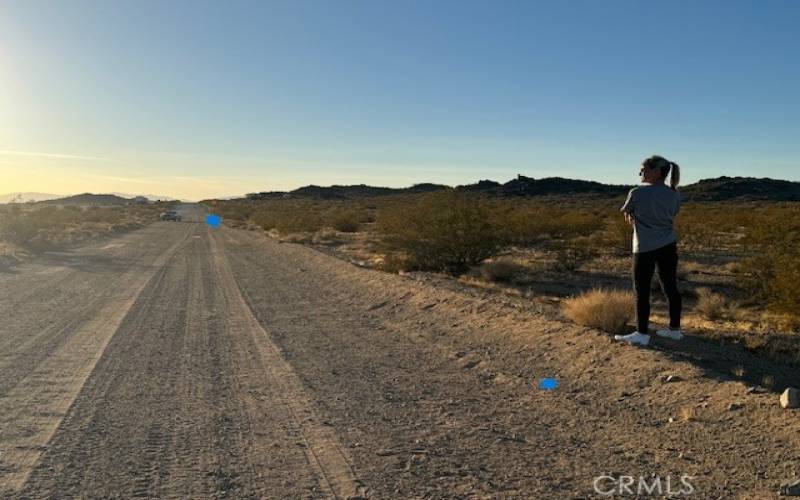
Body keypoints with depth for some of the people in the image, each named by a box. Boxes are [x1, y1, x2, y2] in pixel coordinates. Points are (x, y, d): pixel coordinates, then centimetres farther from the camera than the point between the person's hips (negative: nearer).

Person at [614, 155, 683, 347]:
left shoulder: (637, 193, -13)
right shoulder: (674, 194, 3)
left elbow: (625, 212, 2)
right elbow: (671, 215, 14)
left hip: (645, 248, -5)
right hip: (669, 246, 6)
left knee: (642, 290, 2)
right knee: (671, 287, 13)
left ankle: (642, 334, 6)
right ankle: (675, 329, 23)